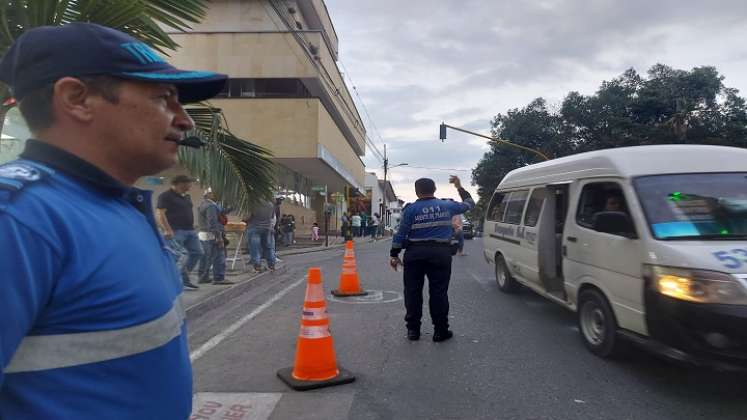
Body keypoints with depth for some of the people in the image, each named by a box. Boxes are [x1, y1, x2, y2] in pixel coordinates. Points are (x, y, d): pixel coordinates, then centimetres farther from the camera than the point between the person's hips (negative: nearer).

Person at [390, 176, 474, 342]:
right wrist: (460, 187, 32)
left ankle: (413, 329, 13)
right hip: (441, 254, 1)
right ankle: (440, 331, 9)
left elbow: (401, 234, -2)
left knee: (413, 291, 8)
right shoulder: (447, 206, 5)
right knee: (439, 292, 5)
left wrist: (394, 255, 5)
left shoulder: (410, 209, -1)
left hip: (415, 254, 0)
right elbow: (469, 204, 21)